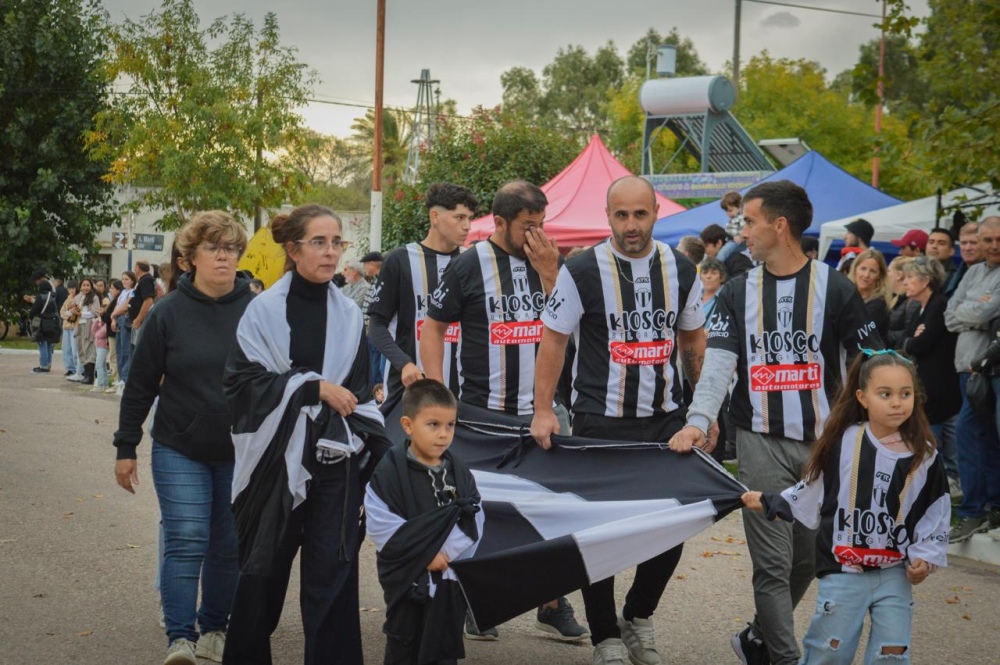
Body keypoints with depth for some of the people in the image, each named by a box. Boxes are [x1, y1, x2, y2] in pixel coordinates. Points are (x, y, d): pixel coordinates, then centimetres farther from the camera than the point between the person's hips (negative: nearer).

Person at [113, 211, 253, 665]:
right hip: (180, 450, -1)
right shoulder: (169, 313, -4)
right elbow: (141, 384, 1)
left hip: (240, 453, 1)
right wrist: (126, 448, 1)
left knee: (229, 546, 10)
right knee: (186, 542, -7)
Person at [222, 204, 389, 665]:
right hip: (276, 457, -2)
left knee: (332, 573, -1)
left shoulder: (349, 314, 6)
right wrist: (313, 387, -14)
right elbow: (243, 381, -9)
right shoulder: (264, 310, -4)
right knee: (264, 570, 9)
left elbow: (359, 392, 12)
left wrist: (372, 453, 3)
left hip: (334, 458, 2)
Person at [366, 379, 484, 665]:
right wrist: (425, 554, -17)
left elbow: (474, 521, -3)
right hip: (406, 578, -4)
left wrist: (447, 551, -17)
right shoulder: (391, 470, -13)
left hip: (451, 578, 4)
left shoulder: (459, 471, 2)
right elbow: (381, 525, -18)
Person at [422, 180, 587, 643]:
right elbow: (433, 327, 0)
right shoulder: (469, 265, -3)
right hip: (483, 411, -2)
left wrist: (548, 273, -12)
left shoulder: (548, 261, 6)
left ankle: (553, 604, 17)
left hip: (541, 409, 3)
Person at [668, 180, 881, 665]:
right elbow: (718, 363, -6)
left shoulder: (835, 289, -1)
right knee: (773, 563, -2)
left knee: (809, 557, 12)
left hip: (824, 443, 0)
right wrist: (699, 420, -23)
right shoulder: (737, 293, 4)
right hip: (761, 443, 0)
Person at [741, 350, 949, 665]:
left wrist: (925, 557, -3)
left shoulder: (924, 456, -2)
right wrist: (769, 502, 5)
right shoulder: (840, 443, -8)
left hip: (896, 573, 2)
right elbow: (810, 495, 5)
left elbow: (936, 514, 7)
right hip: (843, 571, -2)